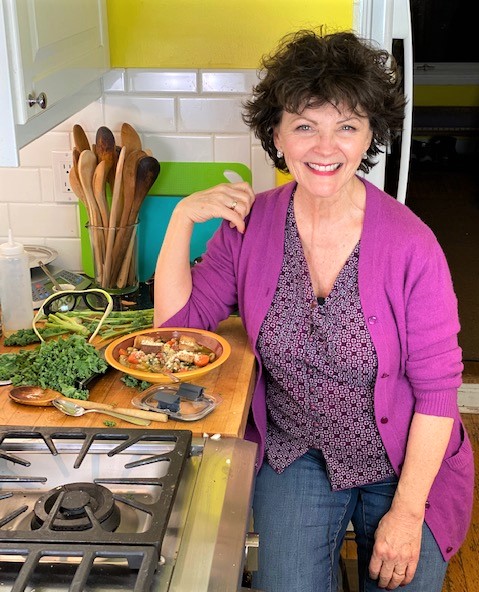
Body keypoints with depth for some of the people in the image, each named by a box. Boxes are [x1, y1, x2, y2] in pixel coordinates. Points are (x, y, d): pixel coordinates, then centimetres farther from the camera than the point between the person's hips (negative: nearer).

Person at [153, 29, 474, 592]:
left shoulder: (411, 245, -21)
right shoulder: (250, 226, -10)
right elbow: (175, 322, -6)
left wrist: (408, 510, -13)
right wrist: (182, 217, -17)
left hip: (404, 464, -1)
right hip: (297, 456, 2)